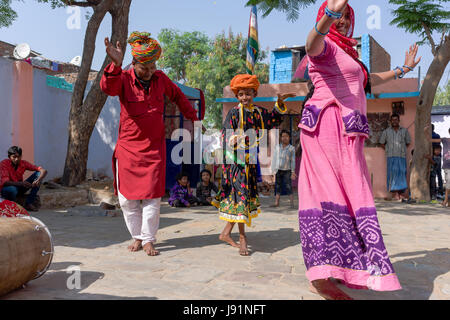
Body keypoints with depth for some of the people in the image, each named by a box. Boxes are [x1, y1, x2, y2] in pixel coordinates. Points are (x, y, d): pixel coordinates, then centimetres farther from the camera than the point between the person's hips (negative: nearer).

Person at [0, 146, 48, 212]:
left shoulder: (23, 163, -8)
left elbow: (44, 171, -14)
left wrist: (38, 180, -36)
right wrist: (21, 183, -45)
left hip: (19, 188, 5)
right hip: (7, 189, -5)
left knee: (38, 173, -13)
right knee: (12, 189, -42)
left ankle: (29, 203, -14)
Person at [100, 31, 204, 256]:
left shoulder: (160, 79, 2)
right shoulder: (124, 79, -7)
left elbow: (178, 97, 21)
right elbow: (108, 88, -30)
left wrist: (193, 119, 23)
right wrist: (115, 65, -48)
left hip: (154, 147, 1)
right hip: (128, 147, -1)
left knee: (152, 196, -3)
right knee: (127, 198, 4)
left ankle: (148, 240, 9)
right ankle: (137, 237, 20)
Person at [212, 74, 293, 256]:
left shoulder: (259, 112, 10)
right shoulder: (234, 113, -5)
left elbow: (274, 119, 28)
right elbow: (226, 135, -9)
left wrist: (280, 103, 16)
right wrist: (234, 140, -29)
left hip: (250, 160, 6)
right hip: (237, 160, -6)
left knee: (247, 194, 9)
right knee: (240, 194, -8)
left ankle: (226, 233, 21)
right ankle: (242, 237, 1)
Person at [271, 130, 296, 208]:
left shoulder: (292, 148, -3)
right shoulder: (278, 147, 5)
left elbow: (293, 161, -3)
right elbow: (275, 159, 7)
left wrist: (293, 172, -9)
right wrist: (273, 170, 5)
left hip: (287, 171, -3)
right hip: (278, 171, 3)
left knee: (289, 187, -6)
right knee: (278, 187, 6)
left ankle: (292, 204, -2)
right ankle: (276, 203, 10)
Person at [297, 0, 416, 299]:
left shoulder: (346, 53, 31)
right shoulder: (325, 45, 1)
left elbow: (369, 80, 46)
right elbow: (312, 43, -25)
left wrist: (402, 69, 53)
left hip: (346, 133, 9)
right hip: (328, 125, -9)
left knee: (334, 194, 3)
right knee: (336, 194, -20)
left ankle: (321, 274, 4)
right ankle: (322, 276, -25)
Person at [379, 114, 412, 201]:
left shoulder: (404, 131, 11)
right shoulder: (386, 131, 9)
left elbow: (408, 142, 20)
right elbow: (382, 143, 15)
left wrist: (402, 149, 11)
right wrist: (388, 150, 7)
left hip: (402, 156, 1)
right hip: (391, 156, -1)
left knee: (402, 173, -3)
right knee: (393, 173, -8)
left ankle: (401, 193, 2)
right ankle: (394, 193, -8)